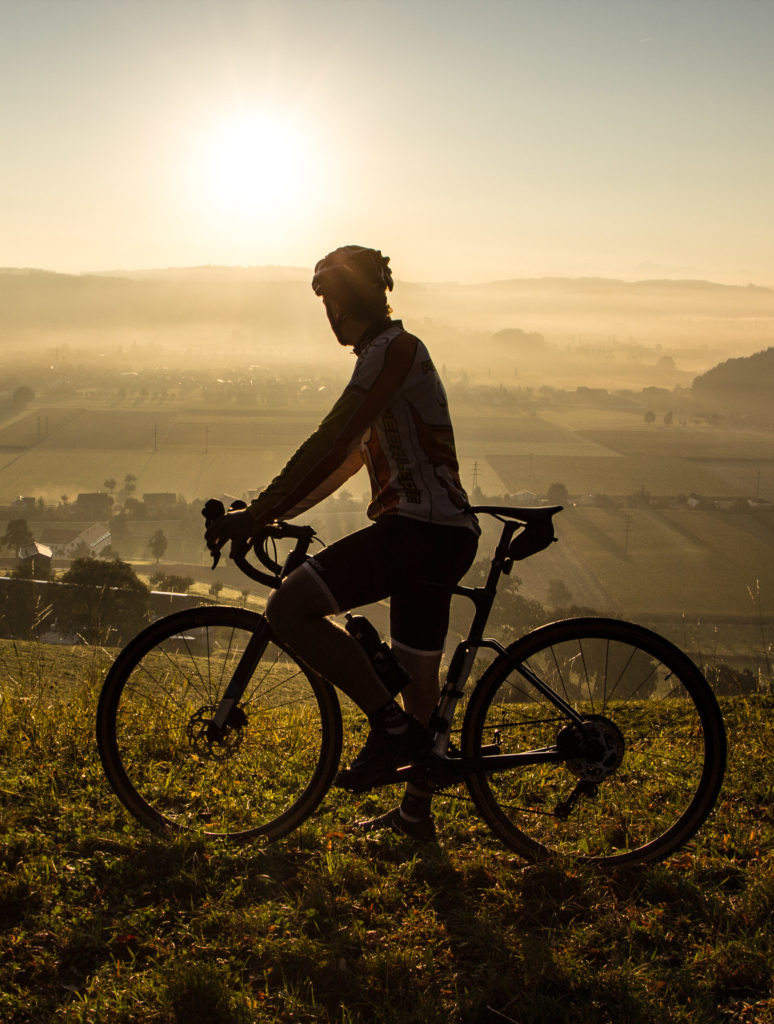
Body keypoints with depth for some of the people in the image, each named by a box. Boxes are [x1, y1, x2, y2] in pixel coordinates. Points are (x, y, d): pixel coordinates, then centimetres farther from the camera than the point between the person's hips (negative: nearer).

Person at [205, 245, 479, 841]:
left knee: (290, 608, -17)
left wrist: (260, 512, -17)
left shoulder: (393, 349, -8)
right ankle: (417, 811, 31)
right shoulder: (394, 353, 24)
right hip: (446, 533, 11)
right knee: (420, 673, 18)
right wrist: (276, 512, 20)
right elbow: (348, 455, 25)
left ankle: (391, 724, -11)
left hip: (420, 528, -11)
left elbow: (330, 441, -18)